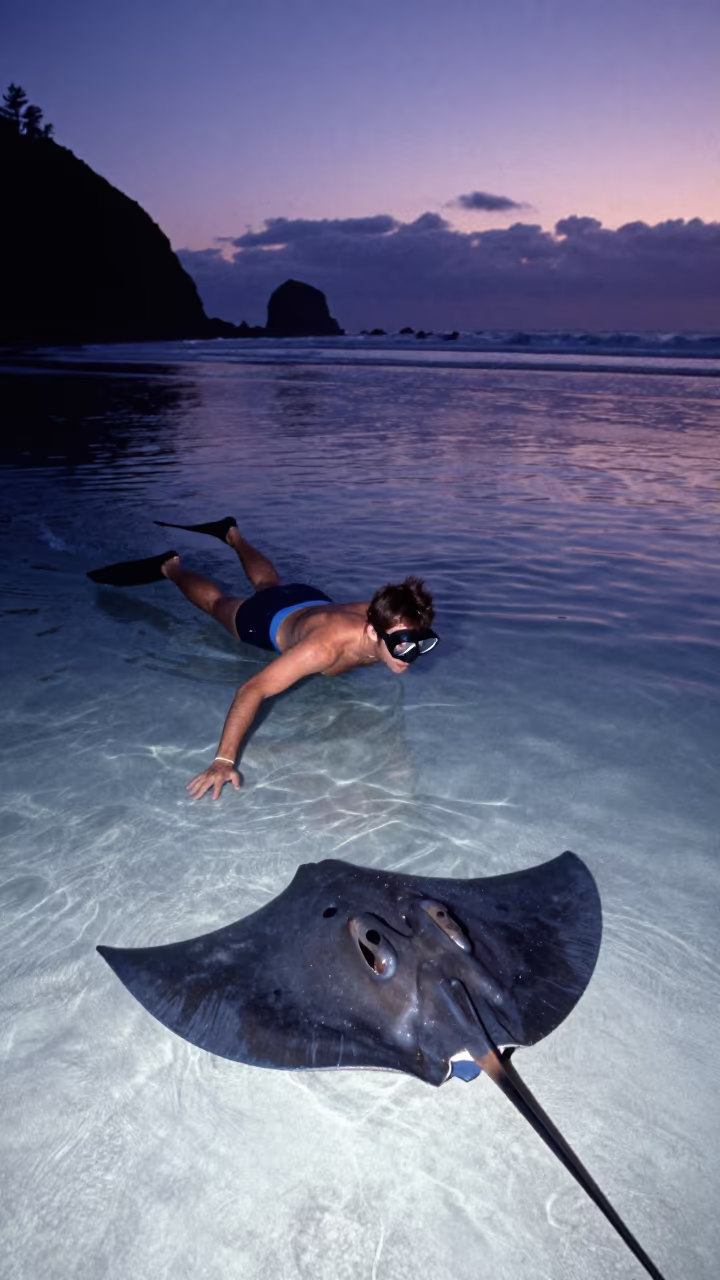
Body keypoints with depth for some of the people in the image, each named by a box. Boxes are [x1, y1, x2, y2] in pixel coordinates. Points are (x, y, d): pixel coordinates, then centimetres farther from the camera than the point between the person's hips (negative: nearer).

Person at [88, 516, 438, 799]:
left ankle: (233, 535, 65)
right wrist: (224, 760, -60)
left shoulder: (392, 621, -36)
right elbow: (252, 690, -55)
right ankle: (169, 567, 54)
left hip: (315, 602, 6)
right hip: (270, 620, -6)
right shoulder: (327, 645, -54)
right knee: (215, 601, 27)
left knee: (270, 584, 39)